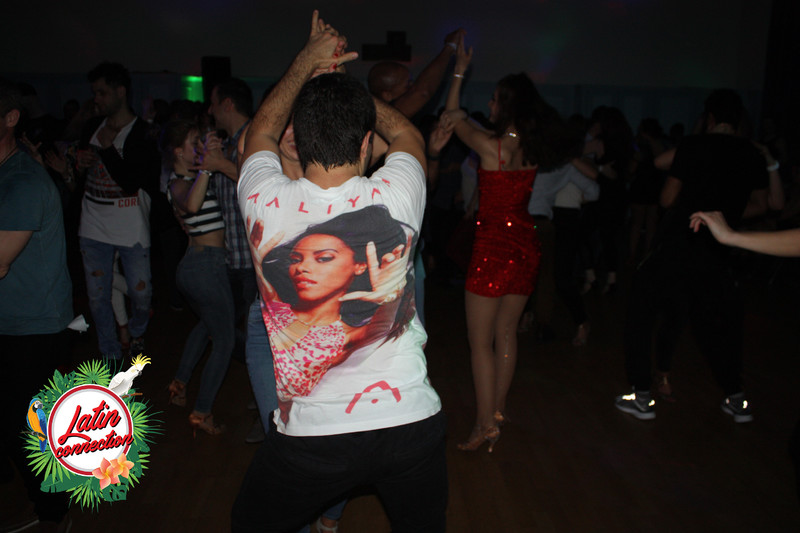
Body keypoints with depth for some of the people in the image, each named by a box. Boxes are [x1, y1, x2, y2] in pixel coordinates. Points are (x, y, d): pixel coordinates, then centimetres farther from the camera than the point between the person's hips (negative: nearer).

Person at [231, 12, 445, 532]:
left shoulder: (267, 205, -15)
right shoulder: (394, 197, -16)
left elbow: (262, 130, 9)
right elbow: (406, 133, 10)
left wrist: (307, 63, 20)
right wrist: (340, 77, 16)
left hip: (312, 434, 0)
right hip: (411, 421, 1)